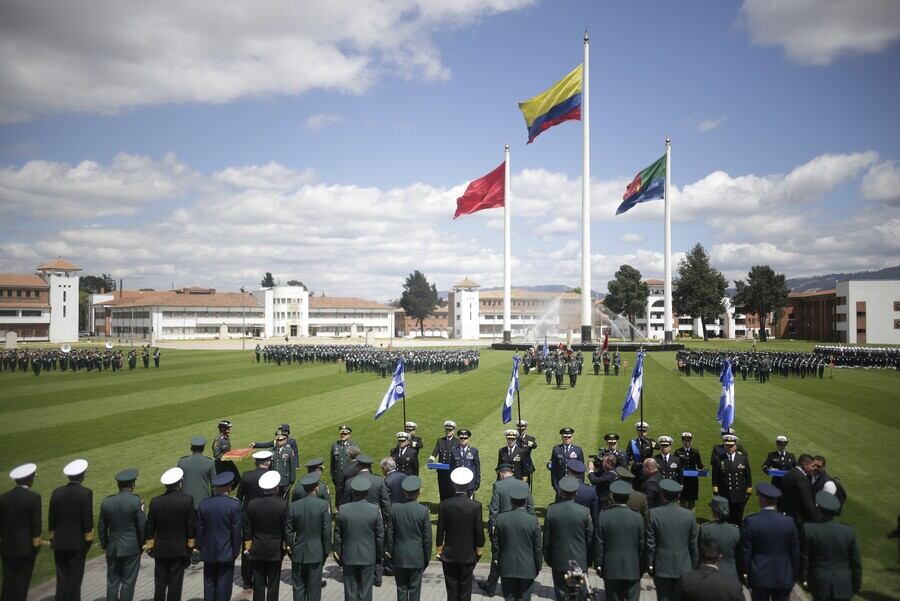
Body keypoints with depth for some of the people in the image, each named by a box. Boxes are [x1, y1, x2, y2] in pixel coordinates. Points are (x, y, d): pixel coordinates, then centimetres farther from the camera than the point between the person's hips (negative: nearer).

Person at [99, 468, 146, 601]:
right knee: (128, 582, 3)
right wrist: (142, 545, 5)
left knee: (112, 582, 12)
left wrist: (104, 545, 19)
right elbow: (142, 526, -10)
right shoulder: (136, 501, -12)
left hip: (112, 548, 4)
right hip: (131, 548, -4)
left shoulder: (106, 502, 1)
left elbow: (101, 527, 7)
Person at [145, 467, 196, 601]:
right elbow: (191, 526, -8)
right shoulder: (187, 500, -13)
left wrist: (150, 546, 12)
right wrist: (191, 547, 2)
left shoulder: (155, 501, -7)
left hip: (160, 549, 2)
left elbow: (150, 527, 0)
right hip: (179, 549, -2)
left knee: (160, 583, 11)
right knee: (175, 583, 6)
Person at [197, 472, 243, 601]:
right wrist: (236, 551, 1)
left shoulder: (204, 504, -3)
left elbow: (199, 529, 3)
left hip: (209, 552, 3)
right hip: (226, 553, -3)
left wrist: (201, 547, 14)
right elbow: (236, 531, -9)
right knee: (224, 585, 5)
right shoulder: (234, 504, -13)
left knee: (209, 584, 11)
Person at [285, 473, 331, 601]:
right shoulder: (324, 505, -11)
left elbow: (288, 531, 0)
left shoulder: (293, 506, -4)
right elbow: (327, 531, -10)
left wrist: (290, 548, 13)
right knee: (314, 587, 7)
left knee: (298, 586, 11)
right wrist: (326, 551, 1)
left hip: (298, 553, 2)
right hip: (316, 553, -2)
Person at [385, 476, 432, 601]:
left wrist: (390, 553, 10)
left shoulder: (394, 508, -7)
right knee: (414, 590, 7)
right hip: (417, 558, -1)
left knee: (401, 589, 11)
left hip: (399, 558, 2)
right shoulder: (423, 511, -12)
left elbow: (389, 534, -2)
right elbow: (427, 538, -6)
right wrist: (427, 558, 5)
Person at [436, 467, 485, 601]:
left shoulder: (444, 505, -11)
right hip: (468, 555, 0)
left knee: (451, 590, 10)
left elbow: (440, 531, -5)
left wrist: (439, 551, 8)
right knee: (465, 590, 11)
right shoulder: (475, 506, -13)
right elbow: (479, 531, -8)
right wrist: (479, 552, 7)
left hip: (449, 555, 0)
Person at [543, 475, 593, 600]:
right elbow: (590, 539, -3)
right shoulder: (584, 512, -11)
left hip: (559, 562, 1)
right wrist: (589, 560, 10)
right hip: (580, 562, 0)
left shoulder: (551, 511, -10)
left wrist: (547, 558, 11)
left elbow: (546, 539, -2)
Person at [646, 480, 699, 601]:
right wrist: (694, 567, 10)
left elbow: (650, 544, -7)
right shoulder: (689, 515, -8)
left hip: (662, 568, -1)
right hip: (684, 568, 1)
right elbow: (694, 544, -1)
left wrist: (649, 565, 4)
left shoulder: (654, 514, -12)